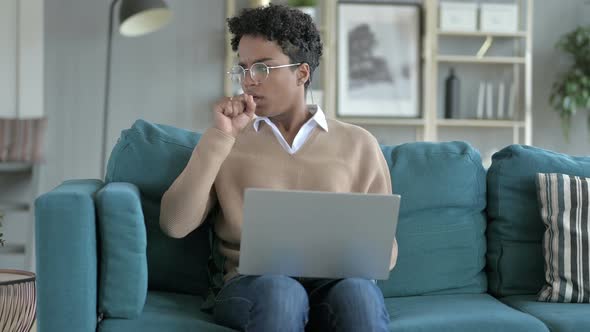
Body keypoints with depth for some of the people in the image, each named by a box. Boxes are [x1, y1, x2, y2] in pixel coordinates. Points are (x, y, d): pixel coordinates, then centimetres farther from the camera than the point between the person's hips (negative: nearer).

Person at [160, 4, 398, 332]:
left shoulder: (358, 144, 13)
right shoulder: (225, 140, 13)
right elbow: (175, 224, -1)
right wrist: (220, 137, -7)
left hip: (334, 282, 0)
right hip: (251, 283, 0)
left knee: (357, 293, -35)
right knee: (278, 291, -35)